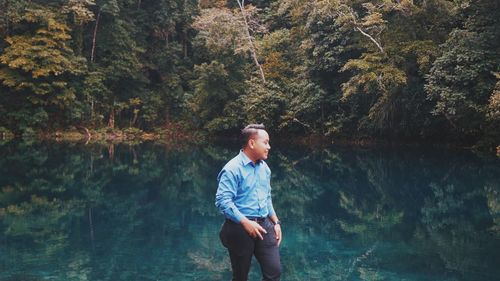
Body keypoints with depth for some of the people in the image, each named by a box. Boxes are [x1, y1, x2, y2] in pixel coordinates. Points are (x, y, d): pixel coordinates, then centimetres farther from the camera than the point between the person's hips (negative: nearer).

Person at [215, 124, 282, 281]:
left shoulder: (264, 168, 11)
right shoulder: (233, 169, -14)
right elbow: (222, 200, -21)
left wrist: (276, 222, 14)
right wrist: (246, 222, -23)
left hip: (264, 226, 6)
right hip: (240, 228, -6)